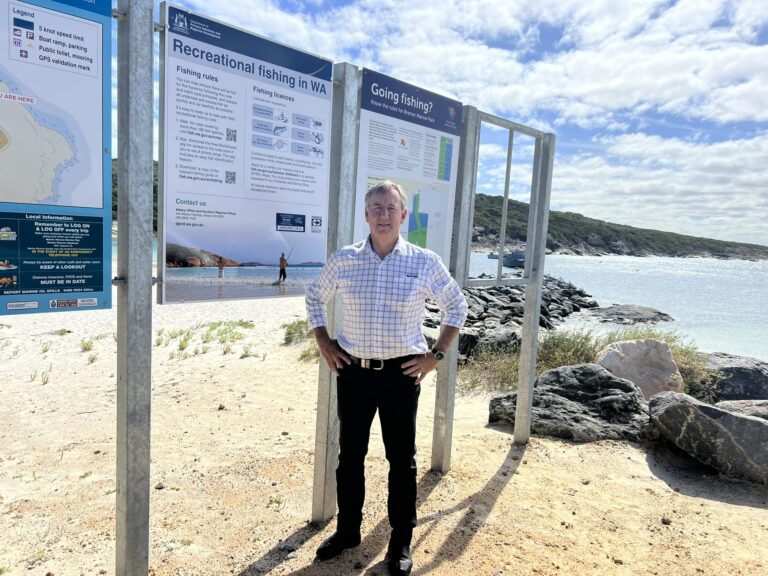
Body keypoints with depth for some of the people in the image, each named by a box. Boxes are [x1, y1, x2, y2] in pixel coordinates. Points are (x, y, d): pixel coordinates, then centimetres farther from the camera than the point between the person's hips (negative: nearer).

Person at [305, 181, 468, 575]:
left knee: (401, 458, 10)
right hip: (353, 370, 2)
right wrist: (324, 345, 6)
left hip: (402, 373, -2)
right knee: (349, 455, 15)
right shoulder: (342, 260, -1)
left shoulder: (424, 262, -5)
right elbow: (315, 298, 15)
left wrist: (436, 355, 0)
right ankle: (347, 530, 36)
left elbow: (456, 307, 6)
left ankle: (401, 542, 28)